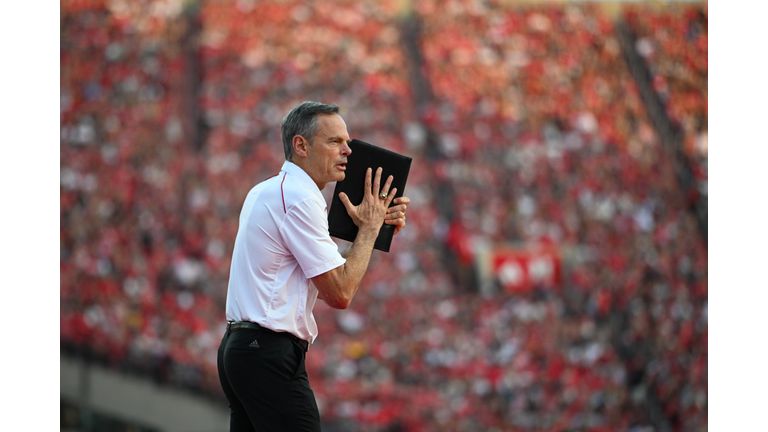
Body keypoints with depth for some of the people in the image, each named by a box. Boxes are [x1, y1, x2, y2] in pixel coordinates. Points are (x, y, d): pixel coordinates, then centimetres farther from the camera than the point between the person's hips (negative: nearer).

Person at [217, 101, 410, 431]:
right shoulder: (299, 198, -12)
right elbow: (340, 294, -13)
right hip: (270, 355, -10)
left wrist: (376, 227, 11)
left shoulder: (266, 191, 19)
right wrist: (369, 227, -2)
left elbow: (325, 287, 18)